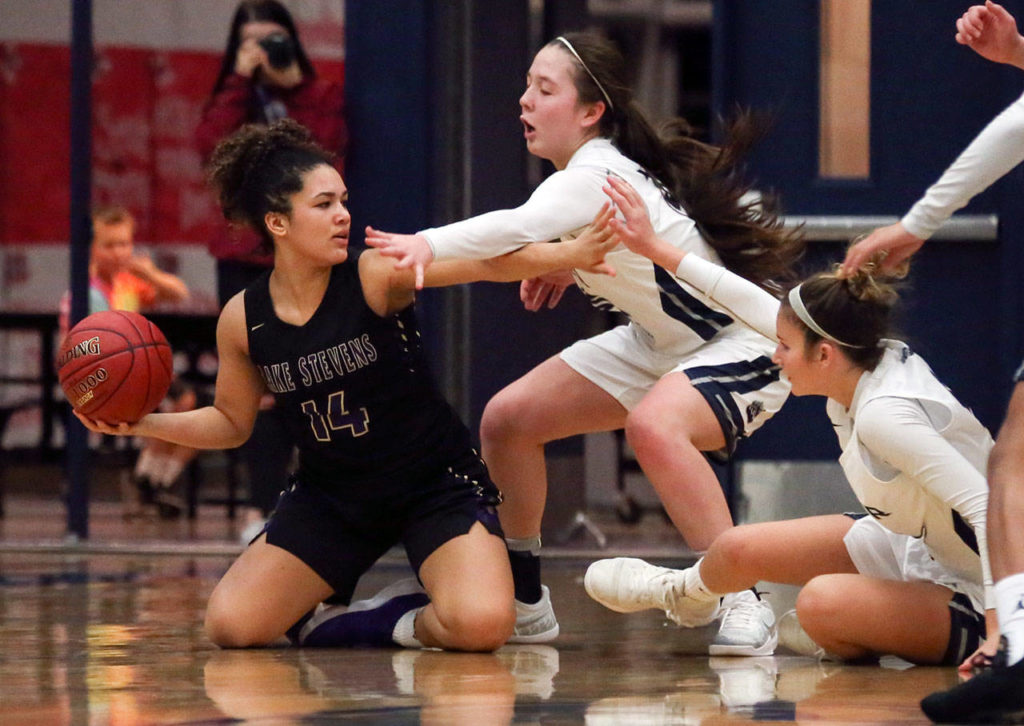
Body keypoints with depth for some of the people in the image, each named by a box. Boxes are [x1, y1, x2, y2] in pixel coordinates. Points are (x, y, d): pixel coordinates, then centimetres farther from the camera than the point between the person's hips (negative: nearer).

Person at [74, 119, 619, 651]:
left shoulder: (377, 274, -17)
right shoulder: (242, 320, -6)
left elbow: (486, 262, -32)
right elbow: (231, 421, 11)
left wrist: (571, 255, -49)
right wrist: (144, 423, -5)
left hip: (437, 483, -3)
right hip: (331, 495, 3)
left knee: (480, 626, -29)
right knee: (231, 627, -12)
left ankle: (407, 619, 4)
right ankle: (324, 612, 17)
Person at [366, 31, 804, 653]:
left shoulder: (595, 176, -29)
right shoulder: (590, 168, -3)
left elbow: (519, 227, -50)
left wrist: (430, 244, -65)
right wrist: (568, 263, -1)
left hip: (745, 345, -10)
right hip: (660, 343, 10)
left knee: (653, 426, -39)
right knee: (507, 419, 2)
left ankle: (743, 602, -28)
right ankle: (523, 598, 18)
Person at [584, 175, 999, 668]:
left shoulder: (884, 414, -32)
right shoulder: (879, 361, -6)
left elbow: (983, 505, -37)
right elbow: (759, 308, 8)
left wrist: (997, 631, -42)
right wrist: (655, 249, 15)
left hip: (977, 598, -9)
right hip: (921, 551, 9)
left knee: (824, 602, -34)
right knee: (738, 549, 7)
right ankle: (682, 592, 42)